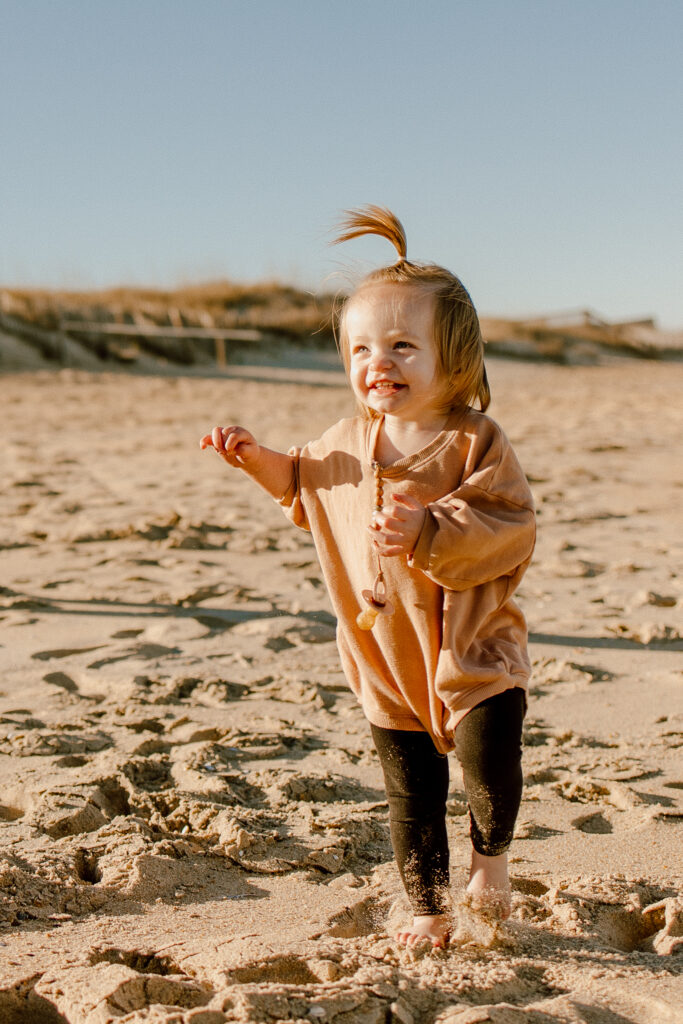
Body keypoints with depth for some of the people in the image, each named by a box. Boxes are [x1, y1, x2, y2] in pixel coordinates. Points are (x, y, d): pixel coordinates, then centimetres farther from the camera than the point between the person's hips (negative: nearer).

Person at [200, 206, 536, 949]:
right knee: (410, 796, 10)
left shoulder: (474, 442, -12)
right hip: (386, 660, 4)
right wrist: (259, 461, 12)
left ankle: (490, 854, 18)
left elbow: (509, 528, -21)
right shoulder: (346, 444, 5)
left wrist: (429, 533, -34)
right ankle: (429, 909, 28)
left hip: (472, 649, -4)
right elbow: (310, 495, 25)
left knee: (489, 760, -15)